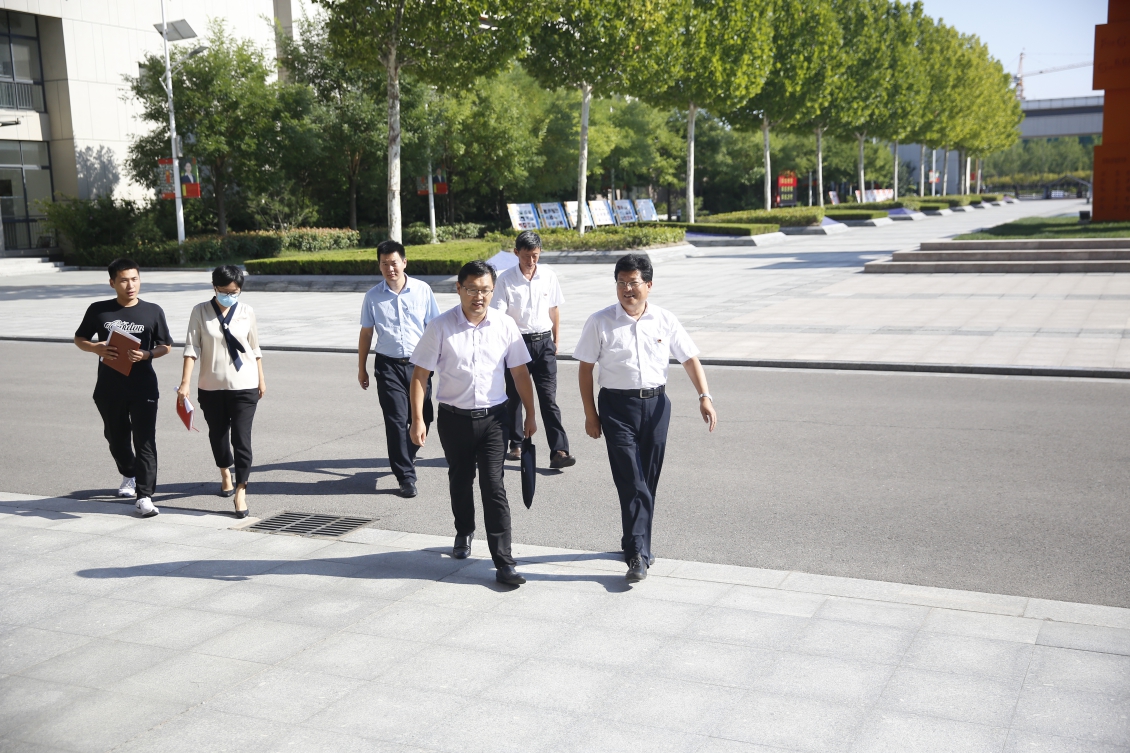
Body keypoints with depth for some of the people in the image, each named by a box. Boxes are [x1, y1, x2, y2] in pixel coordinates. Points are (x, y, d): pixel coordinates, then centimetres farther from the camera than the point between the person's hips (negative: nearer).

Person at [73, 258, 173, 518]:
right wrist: (97, 348, -11)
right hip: (109, 388, 2)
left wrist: (147, 354, -15)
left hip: (143, 386, -2)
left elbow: (166, 346, 6)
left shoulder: (152, 311, -1)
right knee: (116, 436, 19)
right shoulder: (98, 310, 1)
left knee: (145, 441, -7)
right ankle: (129, 475, 45)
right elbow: (79, 339, 11)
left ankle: (144, 495, -5)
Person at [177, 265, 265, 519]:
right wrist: (185, 383, -14)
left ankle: (240, 491, 1)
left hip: (244, 387, -1)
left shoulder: (246, 312, 0)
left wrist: (261, 379, 13)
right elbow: (191, 348, -7)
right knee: (217, 434, 17)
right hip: (211, 387, 1)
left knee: (241, 439, -7)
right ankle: (225, 474, 44)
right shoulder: (201, 311, -3)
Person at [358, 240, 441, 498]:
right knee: (396, 420, -5)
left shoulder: (422, 290, 0)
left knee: (422, 418, 6)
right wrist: (362, 368, 11)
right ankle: (406, 476, 3)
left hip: (419, 363, 1)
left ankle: (406, 457, 34)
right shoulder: (373, 296, 2)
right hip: (388, 364, -1)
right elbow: (366, 333, 9)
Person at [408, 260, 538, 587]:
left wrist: (530, 414, 6)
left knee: (493, 486, -7)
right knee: (460, 481, 19)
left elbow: (520, 372, 4)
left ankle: (503, 562, -4)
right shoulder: (440, 327, -10)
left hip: (492, 416, 0)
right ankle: (464, 532, 46)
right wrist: (417, 418, -9)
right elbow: (420, 374, -6)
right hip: (453, 417, 1)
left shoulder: (505, 325, -5)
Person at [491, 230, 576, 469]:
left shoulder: (548, 276, 1)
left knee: (549, 398, -4)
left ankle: (559, 451, -8)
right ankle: (515, 445, 26)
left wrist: (556, 340, 13)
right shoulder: (505, 279, -7)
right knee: (514, 397, 11)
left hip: (544, 342, 1)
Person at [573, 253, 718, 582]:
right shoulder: (600, 322, -4)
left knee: (648, 481, 10)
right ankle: (638, 554, -6)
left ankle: (635, 543, 27)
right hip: (617, 406, -3)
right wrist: (590, 414, -1)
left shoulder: (665, 320, 2)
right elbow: (585, 369, 1)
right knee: (631, 482, -9)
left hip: (655, 404, 3)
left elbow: (690, 359, 8)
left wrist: (705, 397, -5)